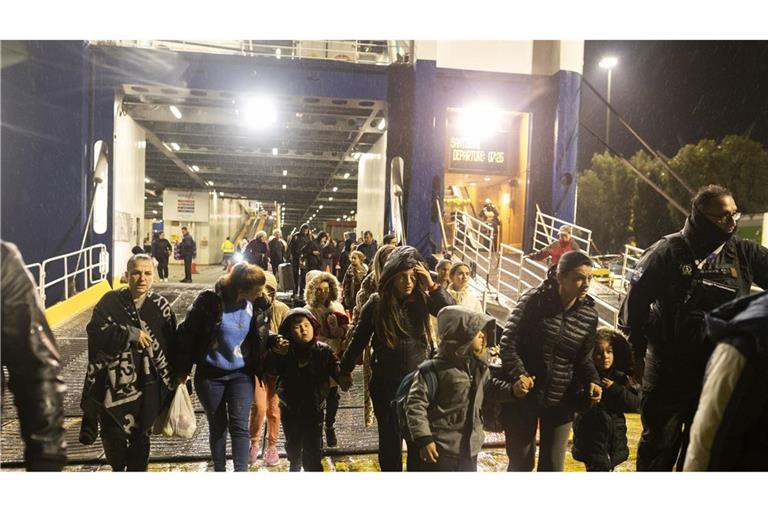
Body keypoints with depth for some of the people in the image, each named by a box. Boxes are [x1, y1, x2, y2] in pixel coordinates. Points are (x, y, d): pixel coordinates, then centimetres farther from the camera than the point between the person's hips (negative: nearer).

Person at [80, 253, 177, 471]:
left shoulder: (161, 306, -2)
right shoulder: (110, 301, -2)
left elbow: (171, 346, -1)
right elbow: (95, 330, -13)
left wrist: (171, 382, -2)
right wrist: (130, 333, -21)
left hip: (146, 384, 0)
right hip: (113, 381, 0)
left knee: (140, 436, 10)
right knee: (112, 433, 2)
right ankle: (118, 468, 34)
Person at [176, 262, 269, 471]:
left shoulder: (257, 305, -8)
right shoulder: (209, 301, -19)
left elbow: (261, 338, 9)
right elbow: (188, 333, -10)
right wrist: (183, 369, -5)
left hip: (241, 374, 2)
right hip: (210, 374, -1)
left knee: (239, 424, -6)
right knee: (217, 425, 12)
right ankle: (219, 470, 30)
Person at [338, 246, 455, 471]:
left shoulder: (423, 299, -8)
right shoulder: (377, 303, -8)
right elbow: (359, 339, 2)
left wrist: (433, 286, -25)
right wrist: (345, 371, 10)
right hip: (386, 383, 0)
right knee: (390, 438, 15)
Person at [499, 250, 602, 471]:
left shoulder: (589, 315, -2)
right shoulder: (534, 299, -14)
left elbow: (583, 358, 8)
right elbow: (508, 342, -13)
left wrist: (592, 380, -13)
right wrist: (518, 374, -28)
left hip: (561, 401, 3)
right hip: (523, 396, -3)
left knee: (553, 465, 11)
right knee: (521, 462, 11)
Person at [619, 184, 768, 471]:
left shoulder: (744, 253, 0)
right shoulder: (668, 252, -12)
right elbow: (636, 301, -8)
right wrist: (637, 353, -4)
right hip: (669, 370, -3)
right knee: (659, 443, 12)